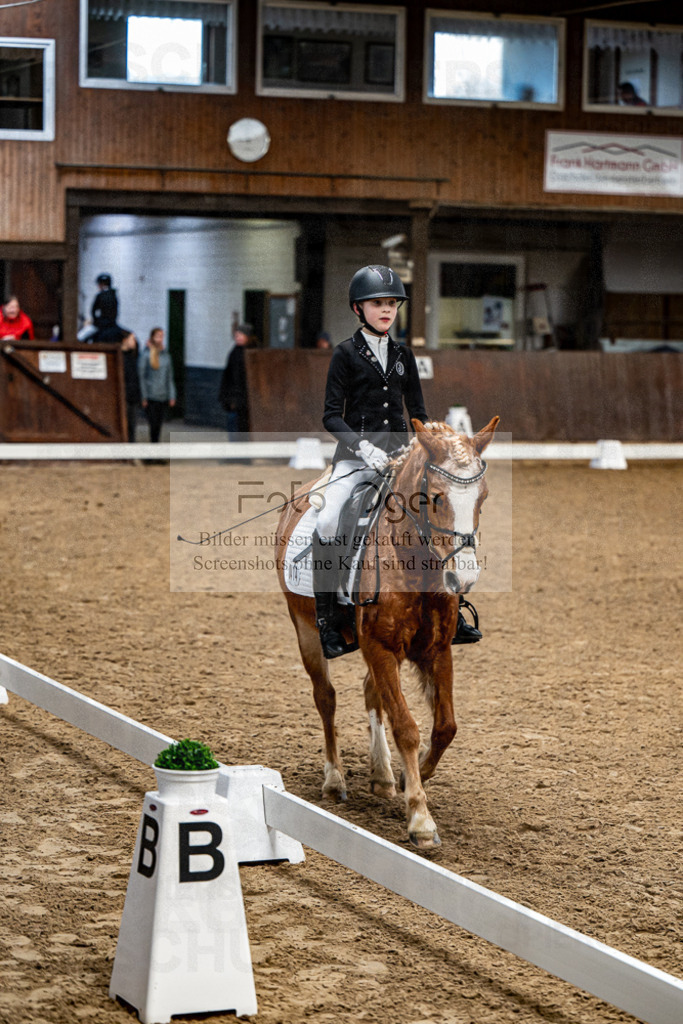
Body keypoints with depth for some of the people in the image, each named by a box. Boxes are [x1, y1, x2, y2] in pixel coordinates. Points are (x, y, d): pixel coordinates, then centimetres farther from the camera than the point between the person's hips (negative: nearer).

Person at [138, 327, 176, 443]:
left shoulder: (165, 355, 10)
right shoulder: (146, 355, -7)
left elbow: (169, 377, 16)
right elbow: (141, 376, -6)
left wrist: (172, 395, 11)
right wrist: (144, 397, -9)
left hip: (163, 397, 5)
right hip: (151, 397, -5)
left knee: (159, 424, 8)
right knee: (154, 424, -10)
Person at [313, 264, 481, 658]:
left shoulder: (403, 355, 13)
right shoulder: (346, 354, -1)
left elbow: (418, 411, 16)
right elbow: (332, 416, -6)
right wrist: (364, 447, -19)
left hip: (399, 451, 5)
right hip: (356, 452, -5)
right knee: (328, 521, -25)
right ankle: (326, 620, -16)